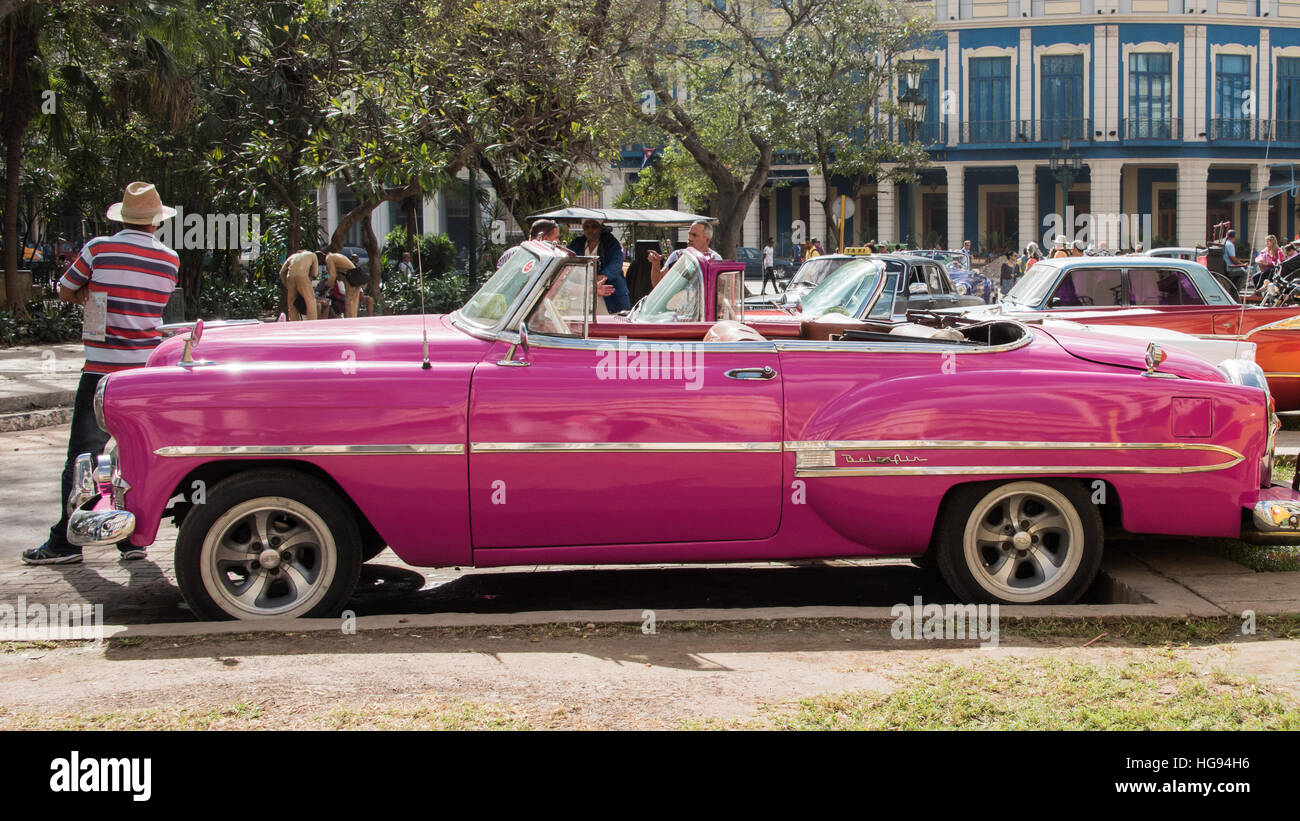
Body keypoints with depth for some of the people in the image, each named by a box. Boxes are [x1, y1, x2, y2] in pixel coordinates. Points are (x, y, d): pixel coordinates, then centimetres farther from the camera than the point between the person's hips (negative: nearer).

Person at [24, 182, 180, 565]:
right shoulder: (170, 260, 5)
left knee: (84, 454, 2)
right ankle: (133, 537, 10)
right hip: (150, 368, 3)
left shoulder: (99, 250, -5)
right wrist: (98, 294, 12)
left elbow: (65, 292, 8)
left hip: (103, 368, -3)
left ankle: (66, 541, 3)